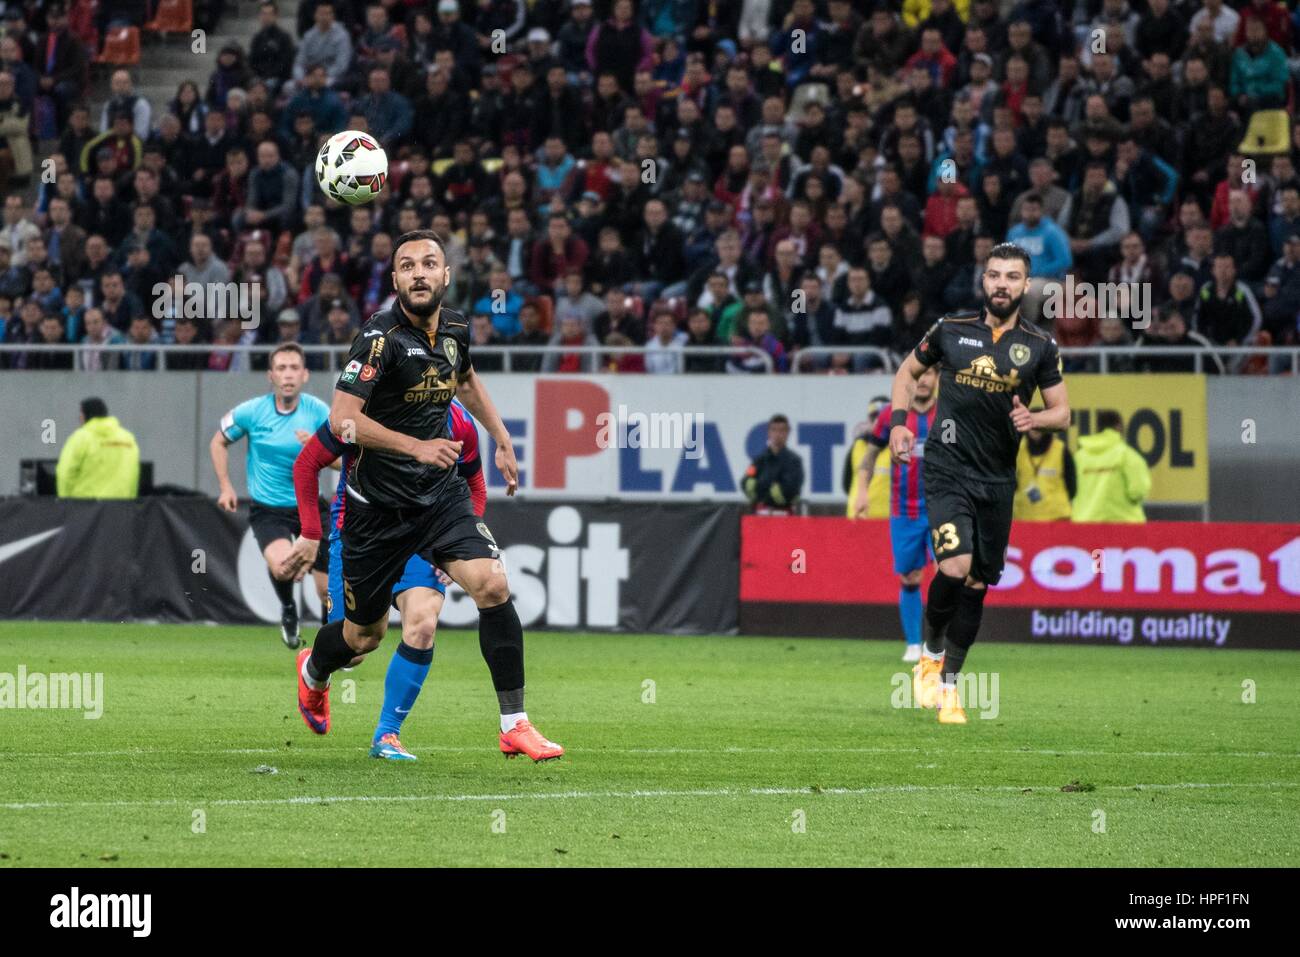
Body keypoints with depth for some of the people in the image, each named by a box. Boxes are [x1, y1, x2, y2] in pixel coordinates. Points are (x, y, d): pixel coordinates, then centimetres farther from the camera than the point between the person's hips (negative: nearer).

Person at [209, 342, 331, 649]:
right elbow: (218, 442, 9)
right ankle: (288, 610, 4)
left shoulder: (318, 411, -8)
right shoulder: (251, 411, -9)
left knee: (329, 589, 3)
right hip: (267, 508, -2)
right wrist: (226, 487, 2)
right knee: (282, 566, -30)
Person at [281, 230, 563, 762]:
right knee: (364, 636, 9)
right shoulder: (382, 337, -19)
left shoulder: (455, 328, 1)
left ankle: (514, 725, -13)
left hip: (440, 492, 4)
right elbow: (342, 420, -26)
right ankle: (313, 673, 46)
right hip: (378, 503, -4)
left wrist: (502, 440, 22)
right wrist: (417, 446, -34)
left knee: (492, 585, -19)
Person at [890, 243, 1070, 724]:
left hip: (997, 481, 2)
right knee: (955, 566, -21)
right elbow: (908, 371, 16)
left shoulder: (1040, 346, 2)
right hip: (947, 470, -2)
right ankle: (930, 652, 5)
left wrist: (1034, 419, -14)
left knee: (978, 584, 5)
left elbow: (1062, 413, 8)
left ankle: (948, 683, 19)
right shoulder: (951, 329, 0)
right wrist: (898, 421, 2)